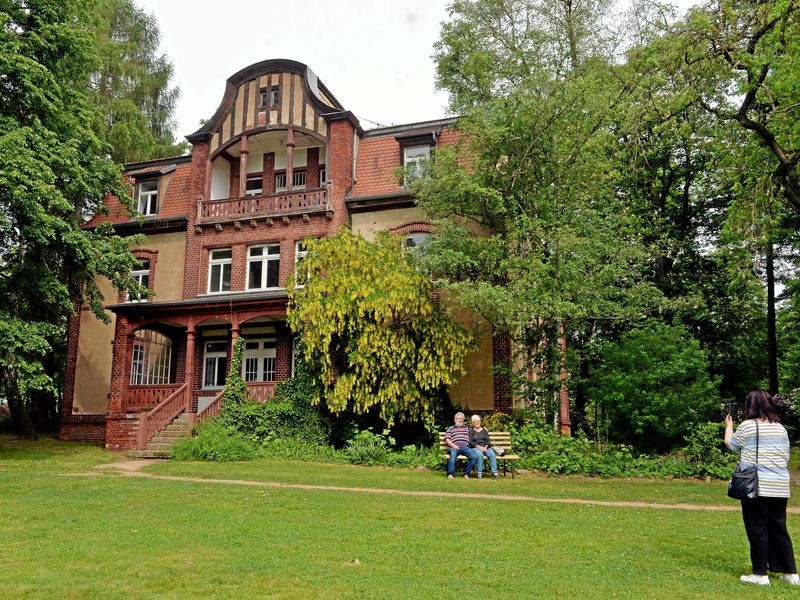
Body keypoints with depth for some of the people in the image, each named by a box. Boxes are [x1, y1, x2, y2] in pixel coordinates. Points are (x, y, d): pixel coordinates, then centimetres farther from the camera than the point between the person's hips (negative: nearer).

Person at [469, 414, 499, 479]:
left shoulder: (484, 430, 23)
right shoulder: (471, 431, 14)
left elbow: (488, 441, 12)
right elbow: (470, 442, 1)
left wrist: (486, 447, -9)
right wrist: (478, 447, -15)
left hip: (485, 447, 3)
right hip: (475, 448, -3)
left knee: (492, 454, -30)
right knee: (479, 454, -37)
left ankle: (494, 472, -34)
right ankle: (479, 473, -35)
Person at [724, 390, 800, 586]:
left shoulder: (747, 426, -7)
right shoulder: (780, 428, 8)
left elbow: (731, 444, 10)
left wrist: (729, 426, 26)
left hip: (755, 487, -5)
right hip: (780, 487, 5)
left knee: (758, 530, 2)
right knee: (779, 529, 15)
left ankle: (760, 574, 7)